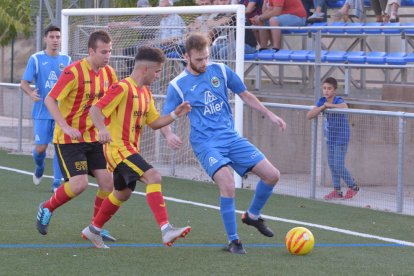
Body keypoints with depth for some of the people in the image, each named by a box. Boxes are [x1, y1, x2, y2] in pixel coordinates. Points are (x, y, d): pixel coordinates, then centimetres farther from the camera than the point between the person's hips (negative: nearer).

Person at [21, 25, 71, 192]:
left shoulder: (66, 60, 6)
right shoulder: (36, 59, -1)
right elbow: (24, 82, -3)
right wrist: (31, 93, -23)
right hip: (42, 112, -2)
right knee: (40, 148, -1)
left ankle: (57, 183, 2)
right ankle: (39, 169, 32)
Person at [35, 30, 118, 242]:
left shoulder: (108, 73, 2)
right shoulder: (74, 72, -18)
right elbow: (50, 100, -19)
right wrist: (66, 127, -29)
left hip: (92, 138, 6)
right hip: (69, 139, -6)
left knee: (107, 181, -3)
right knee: (79, 183, -17)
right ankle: (46, 209, 9)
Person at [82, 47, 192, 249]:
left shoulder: (145, 93, 15)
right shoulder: (123, 88, -14)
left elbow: (154, 122, 19)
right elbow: (95, 110, -21)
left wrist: (175, 114, 3)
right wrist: (102, 129, -40)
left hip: (130, 149, 10)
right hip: (118, 147, -10)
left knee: (123, 193, 21)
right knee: (153, 177, -24)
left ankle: (93, 230, 38)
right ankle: (166, 230, -32)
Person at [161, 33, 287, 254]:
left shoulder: (221, 71, 4)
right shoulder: (177, 85, -5)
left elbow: (245, 95, 16)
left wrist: (270, 115, 11)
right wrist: (168, 135, -24)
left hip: (231, 138, 5)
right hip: (206, 143, -5)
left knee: (272, 175, -4)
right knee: (228, 184, -28)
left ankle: (253, 215, 24)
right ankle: (233, 240, -13)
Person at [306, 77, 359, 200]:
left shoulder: (338, 101, -19)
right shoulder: (322, 101, 1)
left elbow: (345, 107, -44)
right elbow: (309, 115, -7)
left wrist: (329, 105, -33)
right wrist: (322, 107, -21)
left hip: (341, 138, -7)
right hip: (330, 138, 7)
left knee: (338, 166, -9)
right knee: (332, 165, 10)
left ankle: (353, 186, 10)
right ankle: (337, 191, 18)